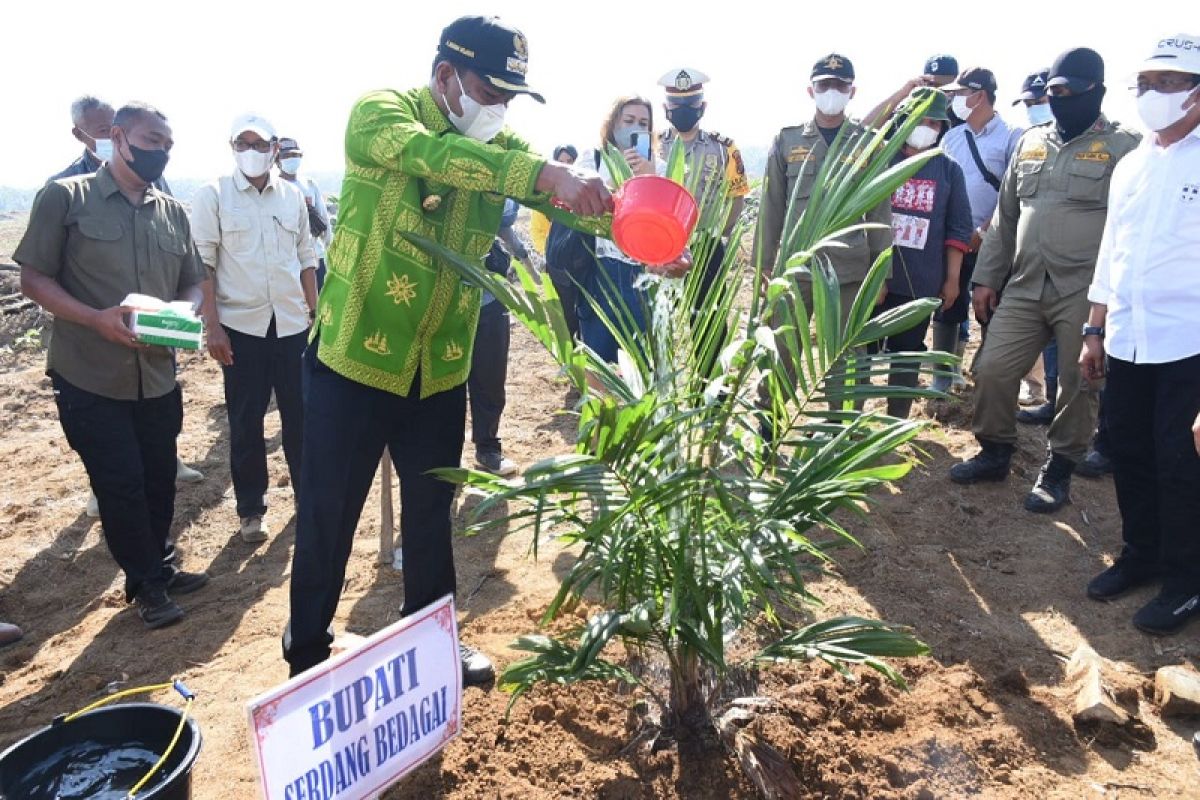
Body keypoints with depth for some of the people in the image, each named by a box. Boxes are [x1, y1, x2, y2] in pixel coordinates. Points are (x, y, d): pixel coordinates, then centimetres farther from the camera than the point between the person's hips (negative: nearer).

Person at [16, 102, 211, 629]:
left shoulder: (173, 212, 9)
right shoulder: (65, 197, -4)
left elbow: (192, 282, 14)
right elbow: (35, 278, -6)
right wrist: (95, 318, -22)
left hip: (158, 377, 4)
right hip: (89, 379, -4)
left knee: (159, 479, 13)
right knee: (120, 485, 3)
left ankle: (158, 570, 33)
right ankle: (146, 583, 21)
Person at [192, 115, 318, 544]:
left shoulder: (292, 195, 7)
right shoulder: (212, 195, -2)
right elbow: (203, 264, -5)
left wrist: (316, 313, 9)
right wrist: (212, 326, -10)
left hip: (292, 323, 3)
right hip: (240, 326, -2)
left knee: (299, 413, 8)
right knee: (245, 421, 6)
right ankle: (250, 509, 18)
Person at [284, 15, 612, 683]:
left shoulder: (500, 149, 3)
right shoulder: (380, 112, -11)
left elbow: (574, 201, -9)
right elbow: (432, 155, -33)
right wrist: (546, 173, -43)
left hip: (440, 371, 5)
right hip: (354, 359, -4)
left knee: (432, 514, 16)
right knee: (327, 516, 9)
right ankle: (307, 654, 31)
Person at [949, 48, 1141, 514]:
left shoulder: (1122, 147, -2)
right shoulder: (1031, 142, 14)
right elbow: (1005, 216, 17)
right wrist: (986, 278, 13)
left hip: (1085, 295, -4)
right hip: (1024, 287, 5)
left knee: (1078, 385, 3)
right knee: (993, 370, 3)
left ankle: (1059, 470, 21)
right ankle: (995, 453, 23)